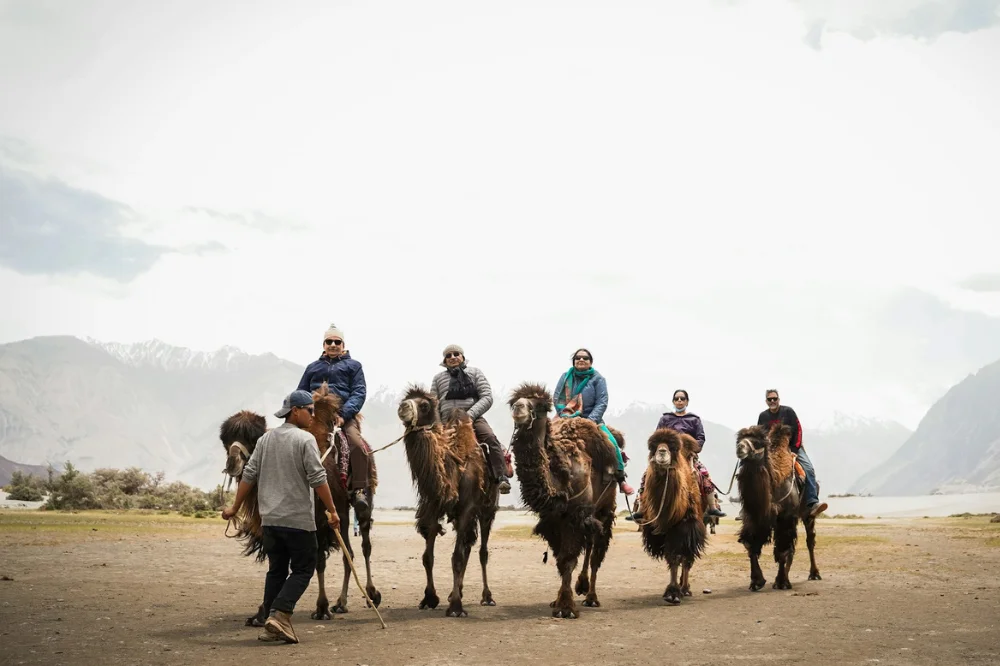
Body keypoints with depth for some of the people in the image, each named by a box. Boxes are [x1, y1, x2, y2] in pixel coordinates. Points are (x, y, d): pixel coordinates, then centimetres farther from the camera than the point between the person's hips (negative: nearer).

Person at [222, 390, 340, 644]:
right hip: (298, 519, -6)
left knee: (276, 571, 13)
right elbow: (318, 479, -13)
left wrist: (235, 507, 15)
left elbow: (249, 475, 8)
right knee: (302, 569, 3)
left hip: (270, 519, 6)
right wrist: (332, 510, -8)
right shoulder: (305, 439, -9)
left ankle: (270, 626, 11)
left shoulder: (265, 439, 9)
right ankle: (279, 615, -14)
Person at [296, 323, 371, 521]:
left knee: (358, 445, -30)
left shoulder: (353, 366, 17)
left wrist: (344, 414, -12)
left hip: (343, 417, -3)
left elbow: (359, 393, 4)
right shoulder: (312, 367, 25)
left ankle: (358, 492, -27)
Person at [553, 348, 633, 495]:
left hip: (591, 419, -1)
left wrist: (591, 420, -20)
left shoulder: (597, 379, 0)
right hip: (567, 419, 1)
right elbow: (557, 397, 3)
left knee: (611, 442, -19)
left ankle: (621, 479, -10)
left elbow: (602, 403, -7)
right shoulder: (565, 377, 6)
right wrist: (564, 415, -13)